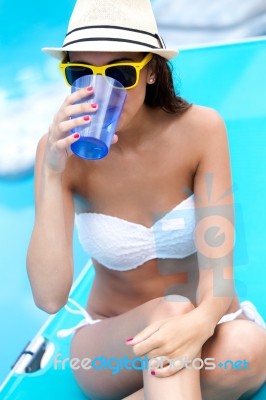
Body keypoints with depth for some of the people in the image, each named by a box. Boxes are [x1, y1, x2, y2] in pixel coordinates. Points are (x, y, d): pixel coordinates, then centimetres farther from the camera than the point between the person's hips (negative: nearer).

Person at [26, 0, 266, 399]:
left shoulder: (200, 130, -15)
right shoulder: (61, 150, -14)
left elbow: (218, 266, -20)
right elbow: (50, 298, -24)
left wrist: (201, 324, -43)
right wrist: (52, 173, -31)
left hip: (205, 328, 1)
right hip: (111, 348, -1)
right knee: (170, 311, -34)